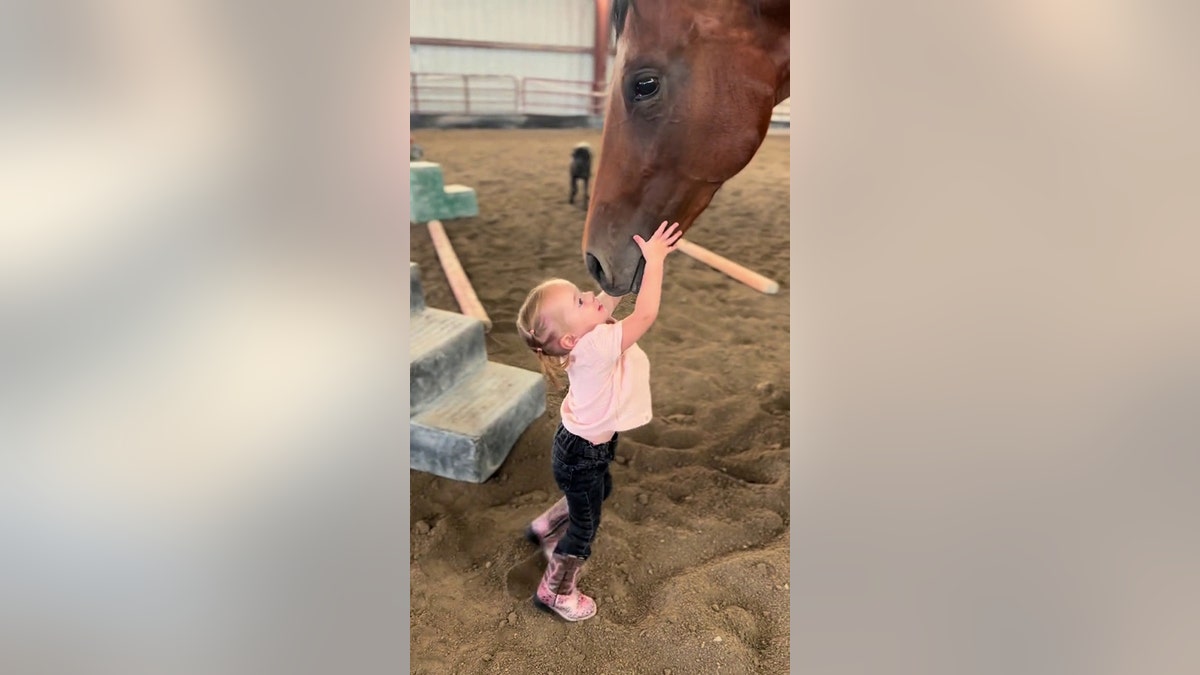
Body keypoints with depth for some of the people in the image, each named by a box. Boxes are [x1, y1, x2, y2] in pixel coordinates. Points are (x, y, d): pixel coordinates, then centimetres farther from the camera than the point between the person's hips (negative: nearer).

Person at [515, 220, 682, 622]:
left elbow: (612, 293, 0)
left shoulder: (586, 334, -11)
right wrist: (654, 259, -31)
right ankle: (555, 591, 38)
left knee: (597, 494, 34)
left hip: (585, 444, 9)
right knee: (584, 526, 14)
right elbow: (646, 314, -39)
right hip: (582, 455, -9)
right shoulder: (596, 346, -36)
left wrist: (640, 257, -10)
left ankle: (545, 529, 55)